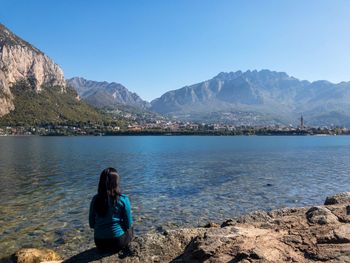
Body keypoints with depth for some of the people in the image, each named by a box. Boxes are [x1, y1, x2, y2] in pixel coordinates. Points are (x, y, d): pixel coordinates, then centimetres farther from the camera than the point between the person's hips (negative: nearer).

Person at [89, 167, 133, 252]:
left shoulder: (95, 199, -9)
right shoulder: (123, 199, -18)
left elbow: (91, 224, 1)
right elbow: (128, 224, -8)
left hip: (100, 243, 4)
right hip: (118, 242, -3)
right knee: (130, 229, 30)